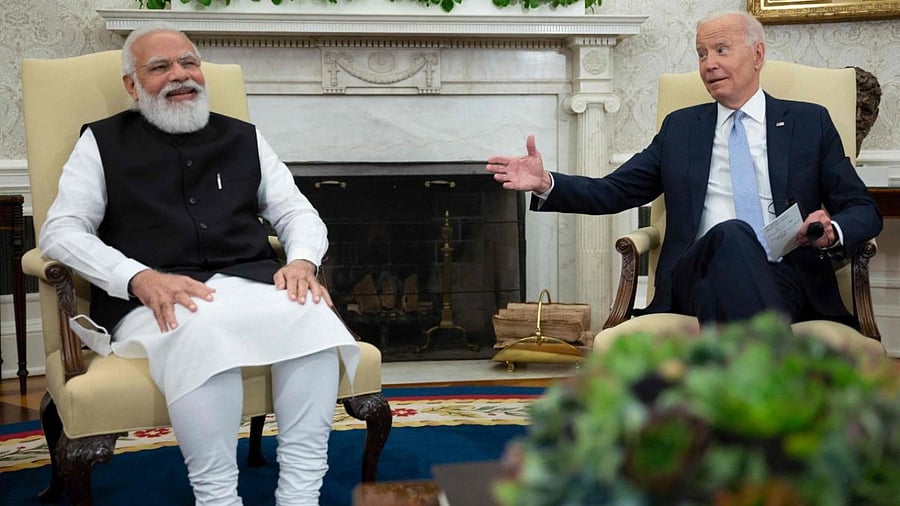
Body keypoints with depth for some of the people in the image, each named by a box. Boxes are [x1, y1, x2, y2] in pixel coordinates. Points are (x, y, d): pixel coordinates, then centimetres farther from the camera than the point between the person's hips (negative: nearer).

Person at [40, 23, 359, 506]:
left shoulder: (243, 138, 22)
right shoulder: (103, 141, 14)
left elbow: (298, 212, 20)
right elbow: (61, 231, 3)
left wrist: (302, 261, -5)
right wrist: (141, 277, -15)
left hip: (249, 284, 3)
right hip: (152, 300, -3)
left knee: (313, 314, -31)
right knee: (201, 331, -39)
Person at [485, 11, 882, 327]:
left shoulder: (810, 122, 16)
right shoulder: (680, 127, 21)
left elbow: (864, 211, 14)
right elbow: (613, 192, 16)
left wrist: (833, 232, -11)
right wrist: (545, 184, -2)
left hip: (786, 280, -1)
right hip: (700, 275, 1)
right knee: (731, 234, -36)